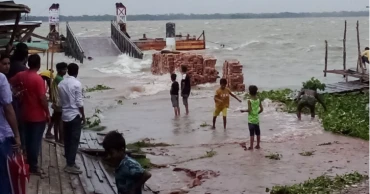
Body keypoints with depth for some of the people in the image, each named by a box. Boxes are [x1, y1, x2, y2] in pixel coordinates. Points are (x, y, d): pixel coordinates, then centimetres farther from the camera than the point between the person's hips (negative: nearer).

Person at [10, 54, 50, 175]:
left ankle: (28, 163, 25)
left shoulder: (21, 75, 0)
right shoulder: (38, 79, -20)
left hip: (26, 114, 7)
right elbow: (42, 98, -21)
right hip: (38, 116, -7)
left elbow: (10, 83, 15)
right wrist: (47, 113, -10)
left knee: (28, 140, 16)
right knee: (36, 141, 1)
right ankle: (33, 167, 6)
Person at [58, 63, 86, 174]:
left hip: (65, 115, 7)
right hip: (75, 115, -7)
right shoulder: (77, 84, -12)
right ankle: (70, 165, -5)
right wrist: (83, 116, -5)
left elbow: (60, 101, 11)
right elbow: (79, 102, -13)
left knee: (67, 140, 11)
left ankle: (69, 163, 17)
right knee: (74, 141, -4)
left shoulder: (61, 84, 7)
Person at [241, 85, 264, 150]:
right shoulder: (258, 100, 1)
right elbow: (261, 109, 2)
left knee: (252, 133, -4)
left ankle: (251, 146, -2)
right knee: (258, 133, 13)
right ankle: (258, 145, 22)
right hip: (257, 119, 5)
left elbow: (249, 110, -20)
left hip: (251, 119, -5)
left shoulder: (249, 101, -14)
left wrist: (244, 111, -3)